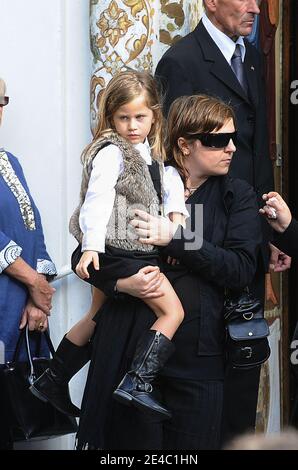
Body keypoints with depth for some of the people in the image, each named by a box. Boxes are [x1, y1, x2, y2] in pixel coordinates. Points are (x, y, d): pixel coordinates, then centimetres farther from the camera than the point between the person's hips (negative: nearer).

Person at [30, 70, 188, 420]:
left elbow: (171, 178, 16)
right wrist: (91, 246, -33)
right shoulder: (111, 152, -14)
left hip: (136, 251, 10)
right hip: (116, 253, -10)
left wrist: (176, 213, -3)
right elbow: (98, 199, -23)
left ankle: (50, 381, 35)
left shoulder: (150, 153, 14)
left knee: (98, 315, 25)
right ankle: (137, 384, -24)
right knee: (173, 313, -14)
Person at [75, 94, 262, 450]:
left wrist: (176, 238, -15)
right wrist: (118, 282, -12)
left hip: (199, 355, 0)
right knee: (132, 439, 6)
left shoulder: (237, 197, 7)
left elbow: (241, 270, -7)